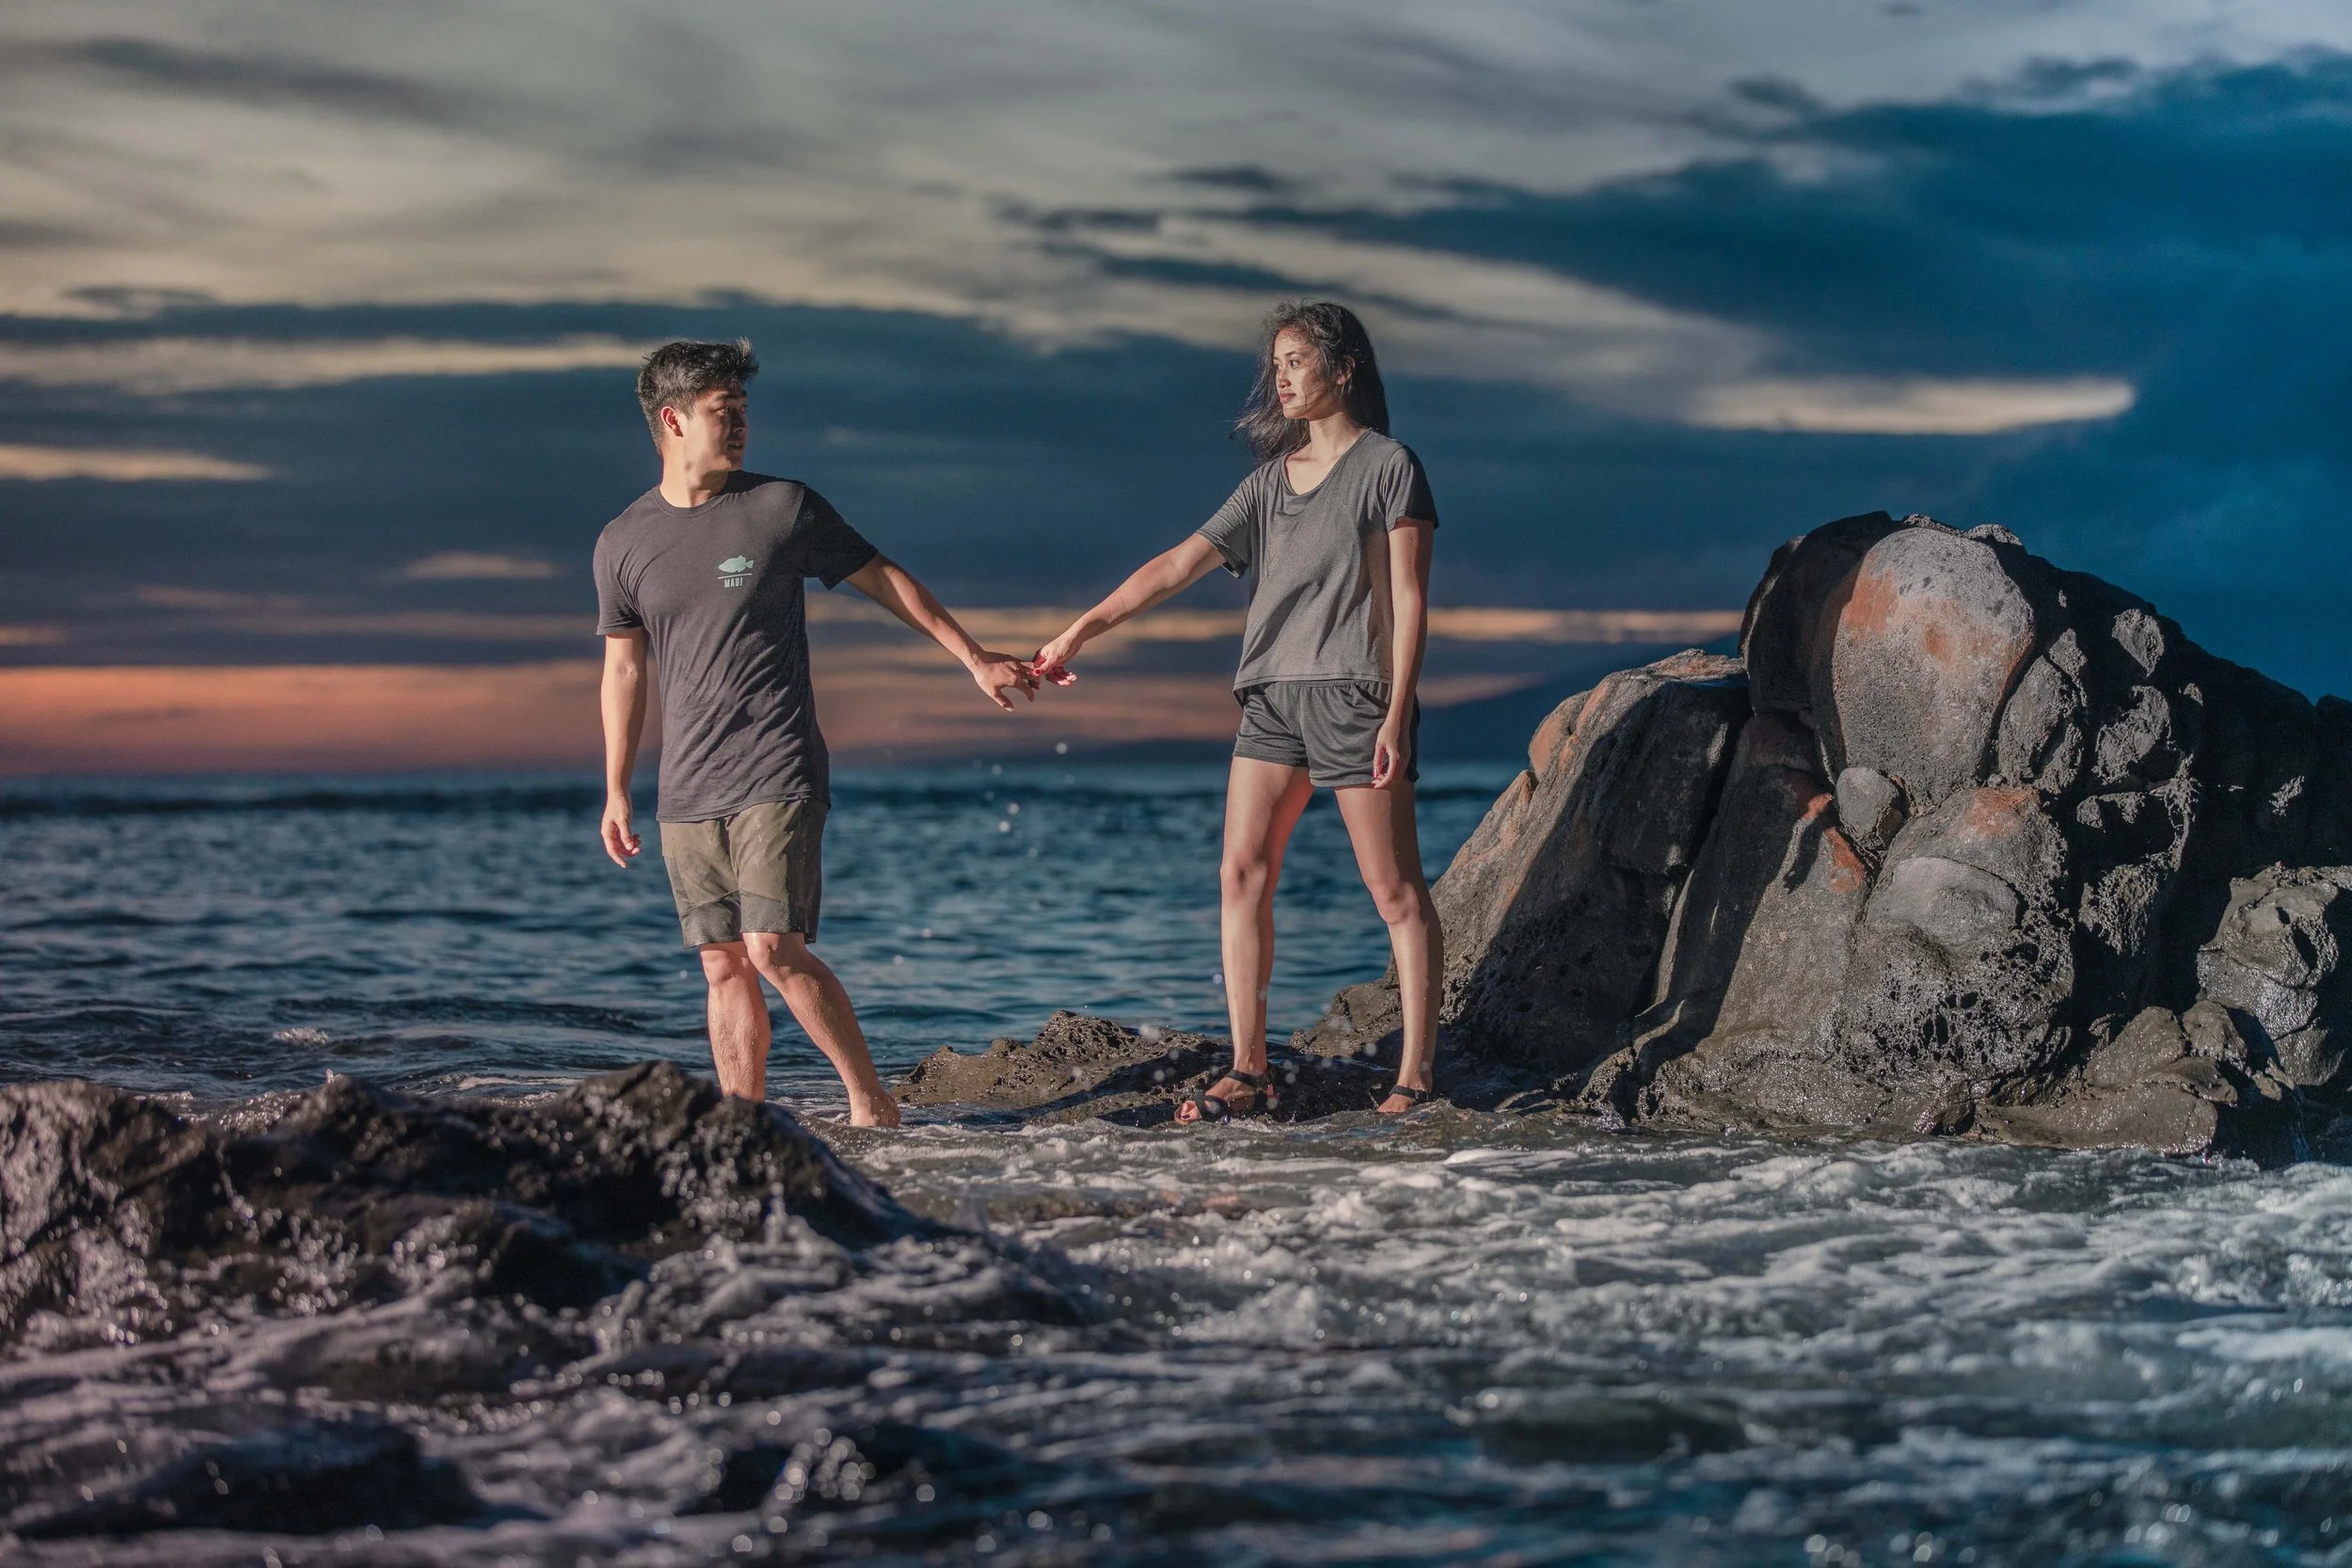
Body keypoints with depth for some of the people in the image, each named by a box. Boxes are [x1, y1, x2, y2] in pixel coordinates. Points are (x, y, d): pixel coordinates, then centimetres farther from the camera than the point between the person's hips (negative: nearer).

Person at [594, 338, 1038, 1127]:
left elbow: (886, 581, 9)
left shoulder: (783, 508, 0)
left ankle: (871, 1101, -3)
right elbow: (623, 666, 16)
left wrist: (974, 660, 10)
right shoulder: (622, 543, 7)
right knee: (723, 966, 3)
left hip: (777, 779, -3)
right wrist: (615, 791, 16)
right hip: (686, 794, 3)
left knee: (773, 949, -14)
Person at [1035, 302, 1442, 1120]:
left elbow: (1408, 599, -5)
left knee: (1395, 889, -4)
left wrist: (1396, 717, -13)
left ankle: (1416, 1075, -1)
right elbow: (1178, 565, 11)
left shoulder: (1388, 467, -1)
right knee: (1242, 872, -3)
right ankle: (1248, 1071, -1)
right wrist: (1079, 631, 3)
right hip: (1272, 693, 6)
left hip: (1353, 692, -6)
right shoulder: (1270, 482, 16)